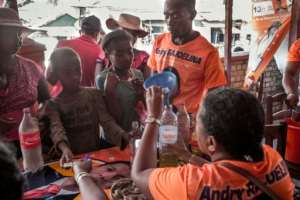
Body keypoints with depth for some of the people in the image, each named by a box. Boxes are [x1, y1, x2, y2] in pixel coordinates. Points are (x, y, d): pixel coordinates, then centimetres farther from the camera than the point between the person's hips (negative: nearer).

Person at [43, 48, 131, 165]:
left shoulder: (94, 94, 5)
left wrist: (124, 137, -25)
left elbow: (107, 121, -5)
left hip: (96, 154, 2)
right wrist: (65, 148, -38)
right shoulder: (53, 104, 0)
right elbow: (56, 128, -17)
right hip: (72, 159, -2)